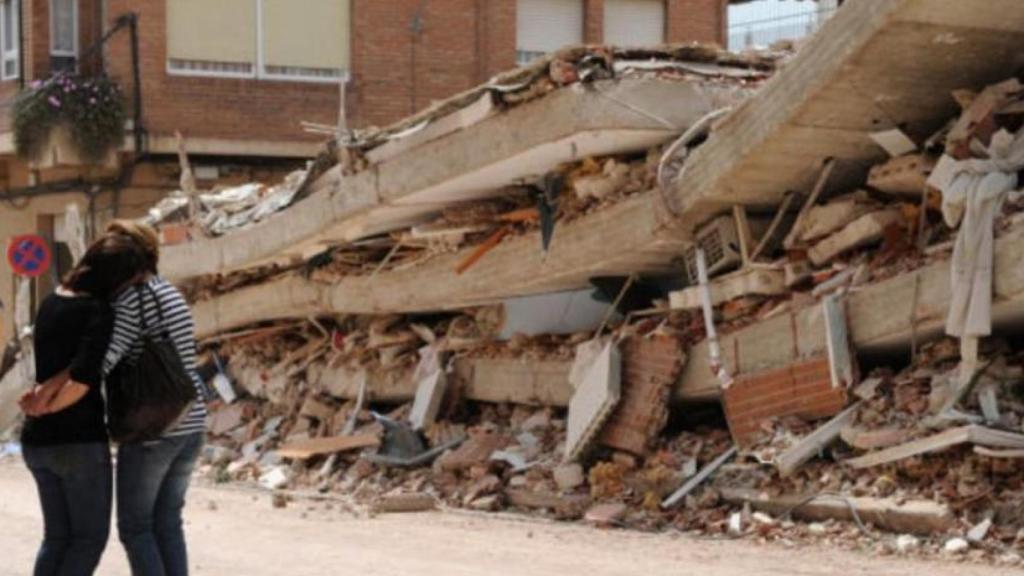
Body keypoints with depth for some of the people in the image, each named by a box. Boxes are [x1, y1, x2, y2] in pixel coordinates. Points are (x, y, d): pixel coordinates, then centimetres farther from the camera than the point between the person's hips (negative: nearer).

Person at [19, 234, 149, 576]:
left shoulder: (51, 304, 9)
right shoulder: (99, 312, -17)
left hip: (38, 441, 7)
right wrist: (51, 406, -11)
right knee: (90, 537, 6)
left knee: (57, 537, 17)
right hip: (79, 442, -7)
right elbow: (84, 379, -26)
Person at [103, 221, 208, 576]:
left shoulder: (131, 300, -13)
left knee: (134, 526, 4)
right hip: (190, 426, 8)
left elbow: (101, 359, -27)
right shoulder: (170, 294, 14)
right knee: (167, 523, 15)